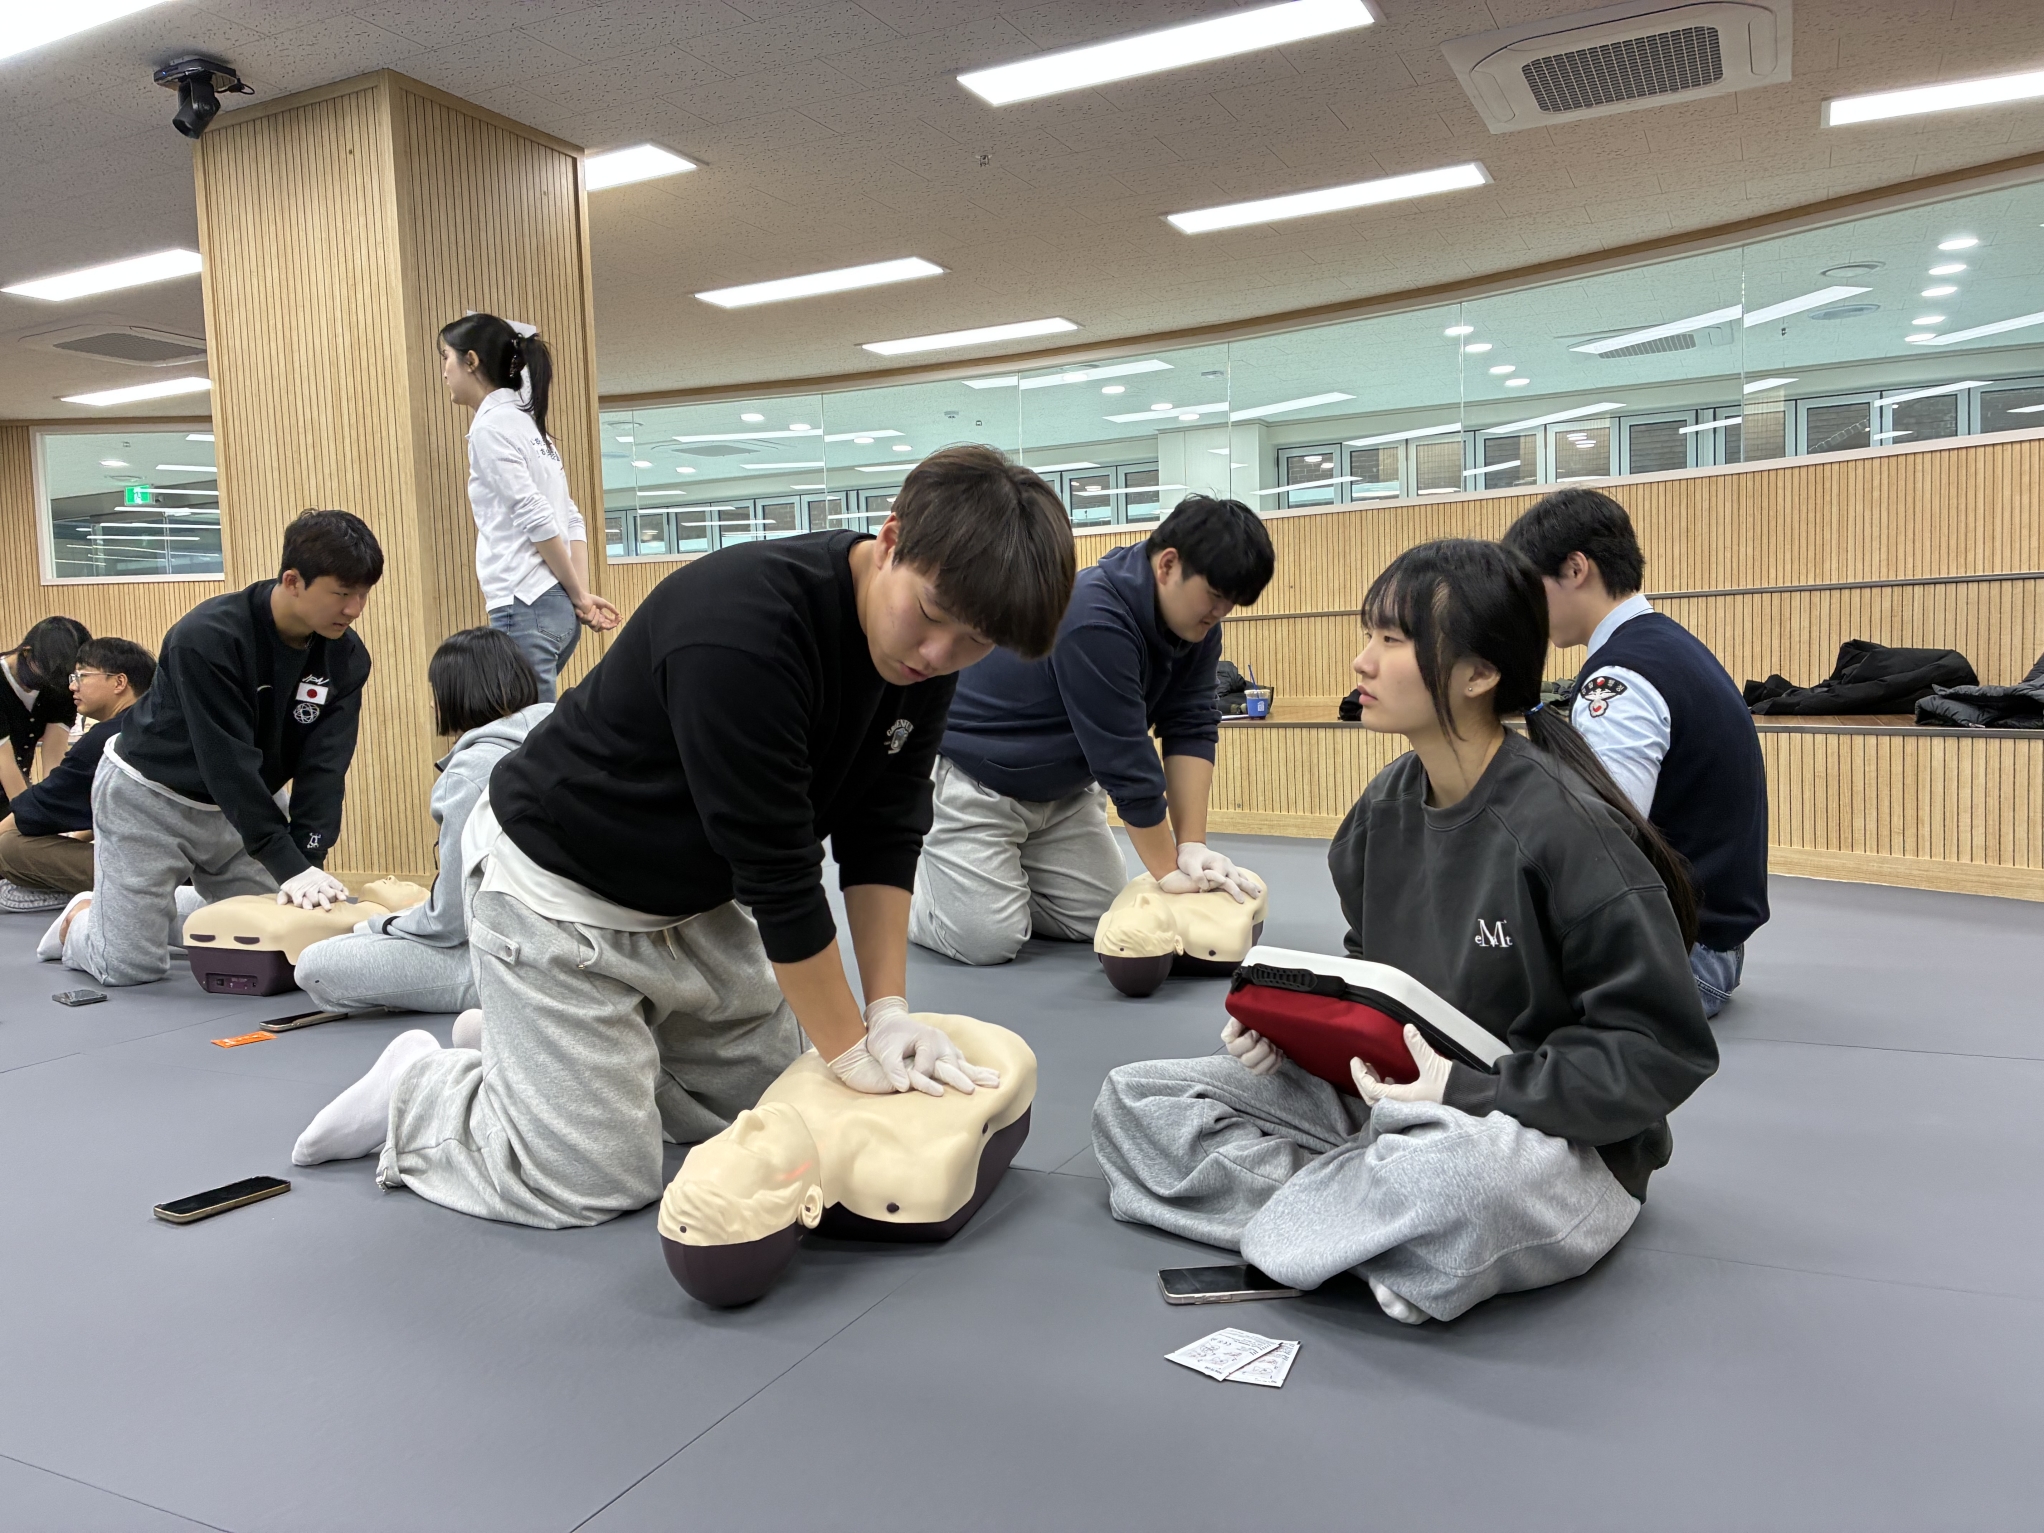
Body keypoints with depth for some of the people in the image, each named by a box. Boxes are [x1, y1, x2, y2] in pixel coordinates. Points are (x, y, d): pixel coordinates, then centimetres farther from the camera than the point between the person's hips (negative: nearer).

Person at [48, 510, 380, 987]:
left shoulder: (346, 656, -13)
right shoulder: (206, 639, -30)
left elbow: (324, 764, -15)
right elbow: (230, 765, -32)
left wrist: (310, 856, -27)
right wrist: (290, 867, -34)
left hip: (247, 802, 6)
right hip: (150, 798, -6)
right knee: (133, 966, -6)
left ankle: (164, 909, 31)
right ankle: (79, 921, 28)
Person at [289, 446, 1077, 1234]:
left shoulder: (921, 647, -10)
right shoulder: (740, 633, -36)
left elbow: (881, 834, -6)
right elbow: (776, 872, -31)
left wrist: (889, 1008, -12)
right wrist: (851, 1052, -22)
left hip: (698, 896, 8)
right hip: (559, 891, -8)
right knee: (596, 1184, -7)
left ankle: (517, 1042, 28)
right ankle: (419, 1090, 20)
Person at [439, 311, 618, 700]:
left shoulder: (491, 426, -7)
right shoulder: (526, 422, 19)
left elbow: (536, 521, -14)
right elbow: (572, 521, 14)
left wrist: (579, 596, -7)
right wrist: (582, 597, 7)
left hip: (525, 608, -9)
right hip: (554, 606, 9)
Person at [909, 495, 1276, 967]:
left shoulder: (1197, 622, -7)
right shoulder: (1094, 622, -34)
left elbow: (1191, 729, -8)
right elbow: (1125, 760, -29)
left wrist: (1193, 845, -16)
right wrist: (1168, 871, -21)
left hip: (1066, 786, 8)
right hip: (975, 780, -8)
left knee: (1102, 923, 0)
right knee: (989, 941, -15)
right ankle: (905, 882, 14)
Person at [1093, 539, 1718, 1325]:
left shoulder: (1569, 831, -20)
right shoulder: (1384, 809, 2)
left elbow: (1661, 1050, -18)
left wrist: (1469, 1091, -24)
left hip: (1557, 1146, -7)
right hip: (1386, 1099, 7)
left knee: (1456, 1168, -45)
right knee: (1134, 1099, -3)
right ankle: (1375, 1216, -14)